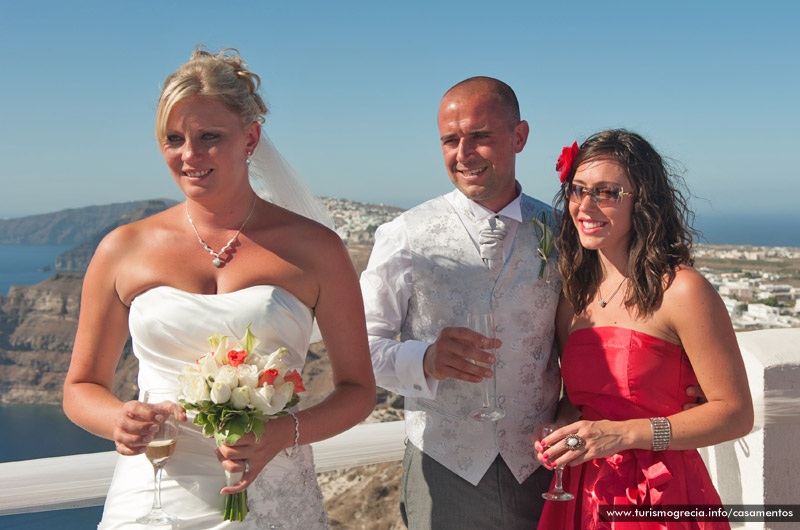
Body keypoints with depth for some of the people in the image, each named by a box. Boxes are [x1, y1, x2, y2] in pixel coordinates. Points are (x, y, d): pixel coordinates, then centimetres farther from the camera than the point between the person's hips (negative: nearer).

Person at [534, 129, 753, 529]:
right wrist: (555, 434, -6)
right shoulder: (572, 295, 4)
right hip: (582, 494, 5)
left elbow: (736, 413, -13)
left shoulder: (682, 292, -14)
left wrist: (624, 434, -20)